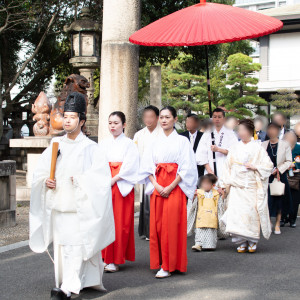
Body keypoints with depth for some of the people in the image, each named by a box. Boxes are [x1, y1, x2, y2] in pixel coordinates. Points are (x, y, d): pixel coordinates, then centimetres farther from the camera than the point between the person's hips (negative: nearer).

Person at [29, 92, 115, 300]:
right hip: (57, 205, 6)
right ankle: (87, 281, 22)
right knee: (61, 244, 9)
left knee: (75, 244, -11)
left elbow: (101, 176, -8)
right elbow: (40, 172, 14)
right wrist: (45, 181, -5)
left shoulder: (91, 148, -3)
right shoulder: (55, 145, 11)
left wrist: (81, 180, -20)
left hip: (79, 206, -6)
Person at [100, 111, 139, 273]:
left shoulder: (129, 144, 3)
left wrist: (113, 180, -13)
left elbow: (129, 166, -6)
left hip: (121, 185, -4)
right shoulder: (103, 143, 15)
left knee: (120, 222, -4)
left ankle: (115, 260, 0)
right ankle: (104, 257, 9)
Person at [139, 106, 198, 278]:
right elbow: (148, 166, 9)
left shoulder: (182, 141, 2)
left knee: (171, 225, -6)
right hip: (157, 187, 4)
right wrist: (156, 185, -7)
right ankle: (159, 263, 12)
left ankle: (168, 266, -2)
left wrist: (170, 187, -13)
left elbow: (187, 167, -5)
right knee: (157, 224, 3)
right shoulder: (156, 142, 13)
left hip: (175, 187, -4)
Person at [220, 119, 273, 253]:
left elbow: (268, 165, 1)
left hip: (252, 186, -2)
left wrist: (255, 167, -13)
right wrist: (226, 184, 9)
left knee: (251, 211, -6)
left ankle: (252, 242, 8)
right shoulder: (235, 149, 11)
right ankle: (241, 242, 0)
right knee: (236, 212, -8)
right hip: (236, 187, 3)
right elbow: (227, 167, 14)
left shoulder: (257, 148, 2)